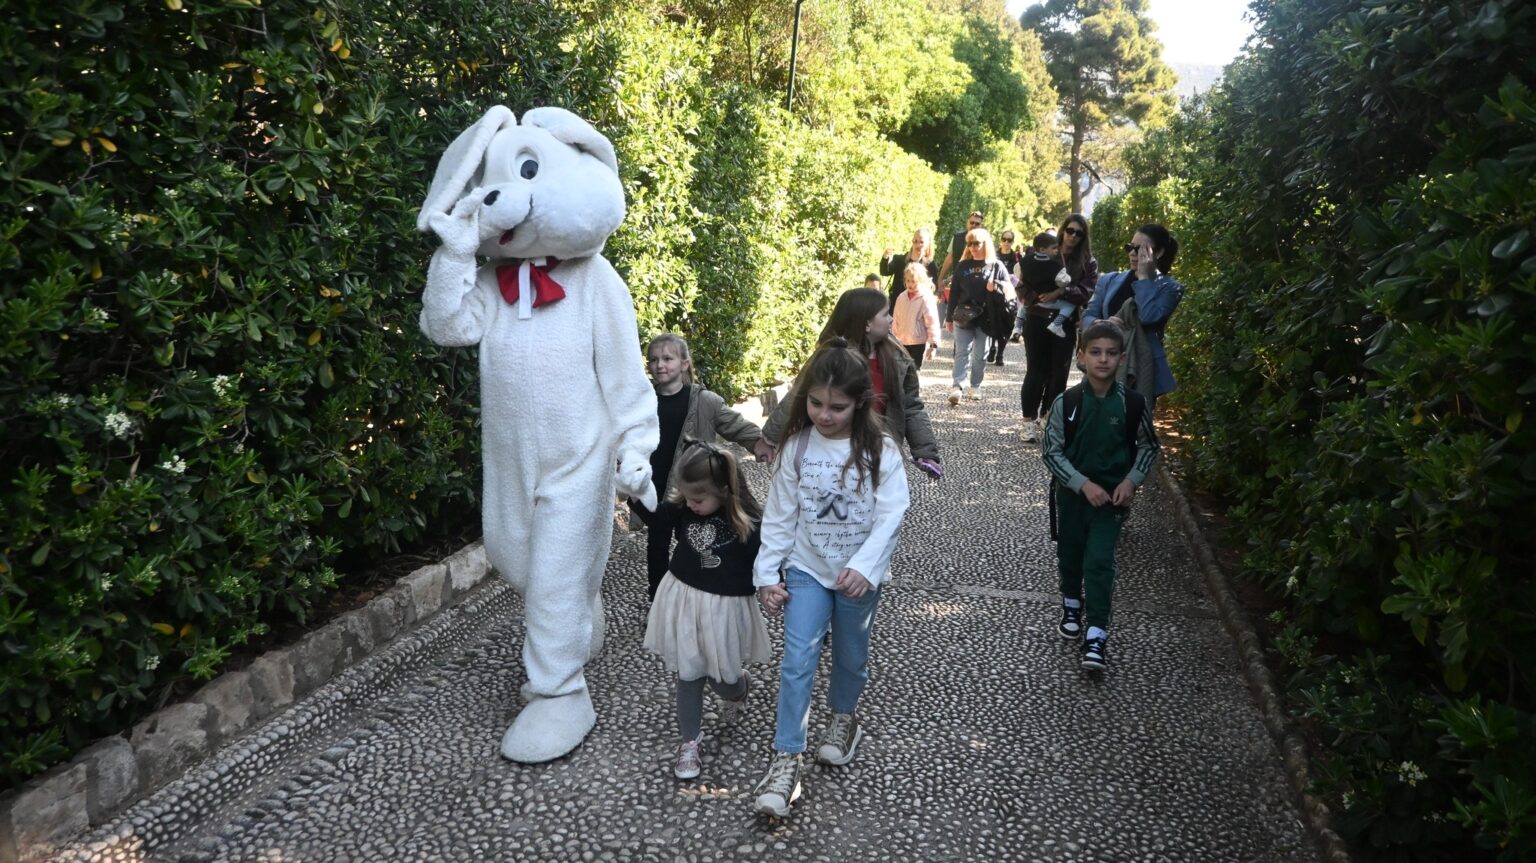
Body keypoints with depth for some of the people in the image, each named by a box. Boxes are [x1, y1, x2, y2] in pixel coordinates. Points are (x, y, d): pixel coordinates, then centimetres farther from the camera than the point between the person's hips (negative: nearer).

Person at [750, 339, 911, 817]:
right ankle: (786, 758, 1)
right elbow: (779, 515, -3)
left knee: (851, 656, 18)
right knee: (797, 660, -7)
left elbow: (890, 515, -15)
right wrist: (767, 572, -4)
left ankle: (844, 716, 46)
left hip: (858, 574, 0)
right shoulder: (796, 447, -7)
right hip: (806, 569, 0)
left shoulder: (880, 450, -12)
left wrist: (865, 566, -25)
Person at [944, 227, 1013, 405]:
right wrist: (949, 317, 7)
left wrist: (996, 286, -19)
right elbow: (954, 292, 8)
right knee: (962, 352, -4)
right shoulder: (962, 266, 6)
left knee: (980, 354, 8)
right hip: (963, 317, 1)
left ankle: (975, 387, 18)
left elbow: (1010, 287, 2)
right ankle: (956, 387, -11)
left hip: (986, 318, 0)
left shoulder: (996, 266, 2)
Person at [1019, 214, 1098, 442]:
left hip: (1065, 324, 1)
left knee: (1058, 373, 2)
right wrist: (1036, 298, -18)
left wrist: (1061, 292, -20)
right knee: (1036, 371, 0)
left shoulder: (1088, 262, 5)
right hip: (1037, 320, -1)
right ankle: (1030, 421, 7)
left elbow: (1087, 292, -8)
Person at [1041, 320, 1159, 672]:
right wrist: (1083, 484, -18)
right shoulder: (1065, 402, -13)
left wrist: (1131, 481, -9)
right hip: (1072, 491, 1)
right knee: (1069, 553, 17)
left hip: (1112, 494, -1)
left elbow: (1148, 448, 5)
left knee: (1099, 560, -9)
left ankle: (1096, 636, -3)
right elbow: (1052, 451, -9)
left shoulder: (1133, 403, -9)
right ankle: (1072, 605, 44)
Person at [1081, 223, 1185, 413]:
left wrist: (1144, 278, -8)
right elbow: (1087, 316, 10)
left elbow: (1149, 317, -16)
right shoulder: (1109, 281, 13)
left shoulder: (1170, 288, 1)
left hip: (1141, 372, -3)